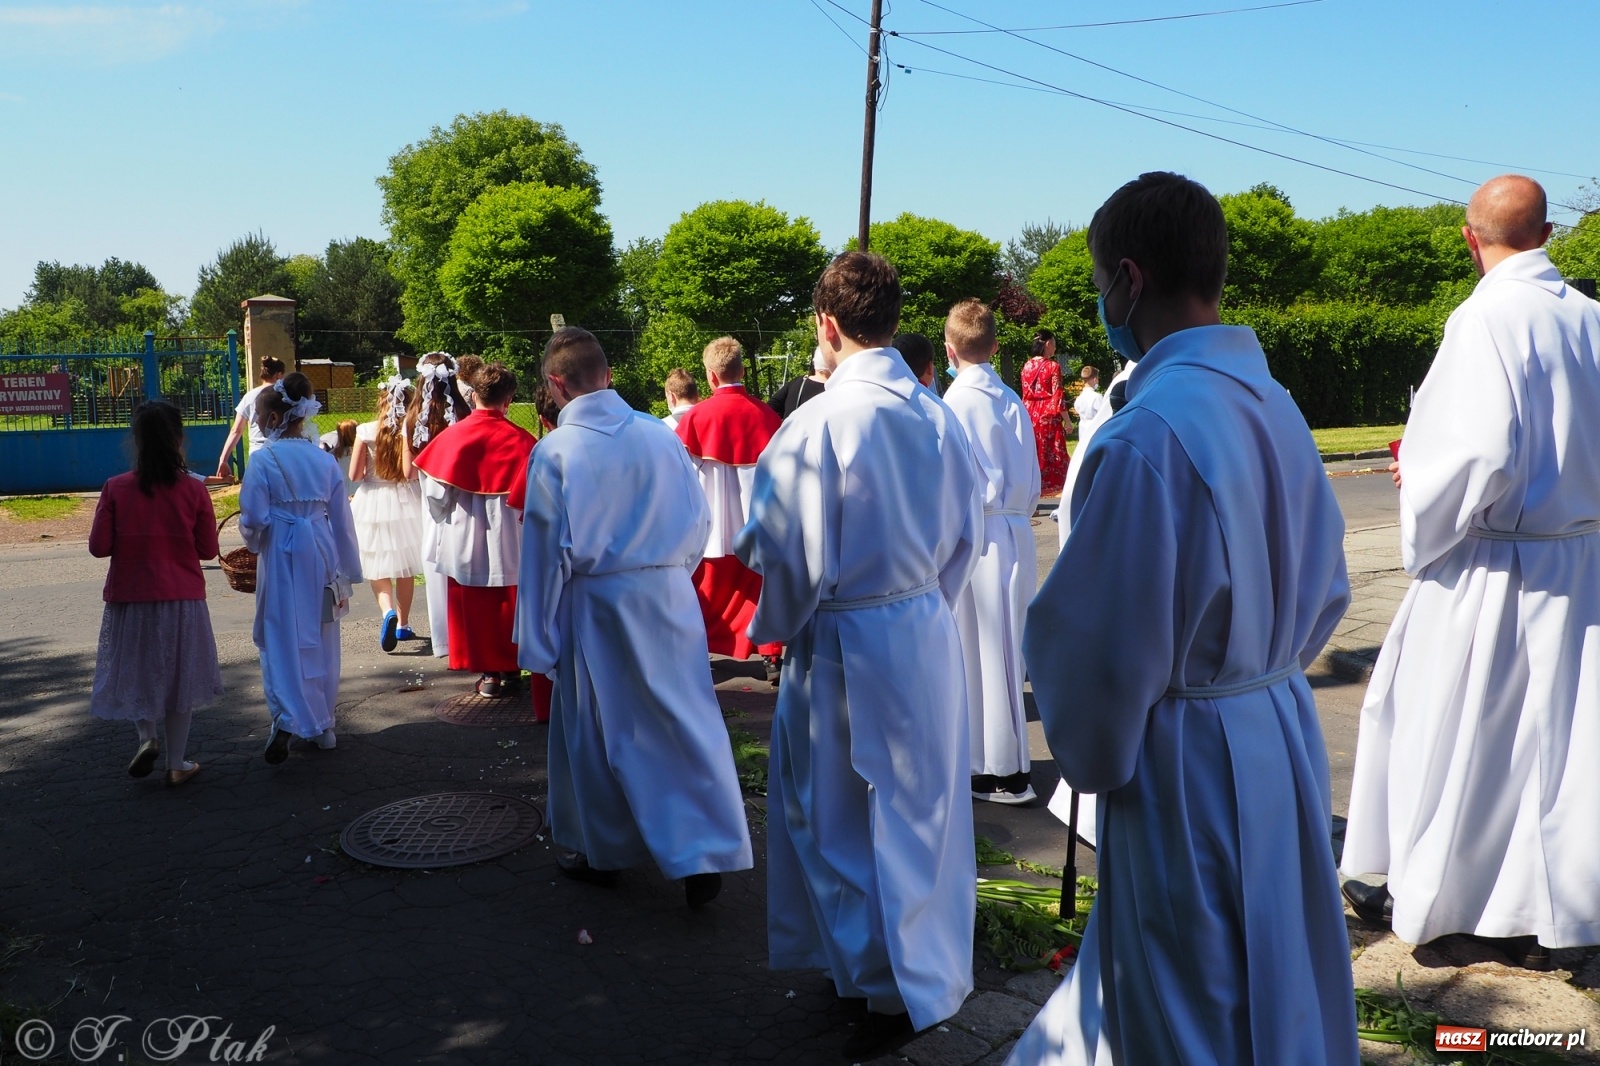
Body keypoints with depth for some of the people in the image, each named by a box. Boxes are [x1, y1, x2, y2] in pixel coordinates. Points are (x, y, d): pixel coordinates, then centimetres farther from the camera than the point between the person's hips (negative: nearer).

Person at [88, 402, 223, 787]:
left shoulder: (116, 489, -9)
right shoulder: (194, 490, -10)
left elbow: (99, 546, -7)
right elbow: (208, 550, -4)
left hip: (129, 599, 0)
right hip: (182, 600, 0)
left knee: (136, 671, 19)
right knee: (178, 676, 12)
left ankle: (146, 737, -3)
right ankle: (177, 765, 19)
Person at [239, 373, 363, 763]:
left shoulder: (264, 461, -11)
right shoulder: (325, 460, 2)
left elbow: (254, 519, -12)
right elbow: (341, 518, 4)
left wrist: (253, 541, 12)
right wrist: (347, 569, 11)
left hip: (282, 559, -4)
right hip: (322, 555, 4)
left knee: (283, 641, 2)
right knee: (321, 640, 14)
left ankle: (287, 721, -12)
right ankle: (322, 724, 24)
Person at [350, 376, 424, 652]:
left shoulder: (366, 430, -8)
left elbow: (354, 475, -6)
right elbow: (411, 473, -19)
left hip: (373, 503, 0)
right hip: (405, 501, 0)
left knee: (378, 567, 9)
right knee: (406, 566, 15)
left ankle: (388, 611, -17)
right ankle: (402, 624, 24)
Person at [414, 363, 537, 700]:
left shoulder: (451, 436, -9)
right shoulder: (521, 440, -13)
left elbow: (435, 492, -5)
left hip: (465, 540, 1)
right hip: (510, 542, -1)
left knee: (474, 609, 14)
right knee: (509, 606, 14)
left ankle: (488, 672, 18)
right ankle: (510, 669, 19)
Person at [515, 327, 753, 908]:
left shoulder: (554, 451, -10)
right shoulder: (660, 435, -3)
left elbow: (546, 551, -8)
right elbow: (699, 521, 4)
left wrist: (537, 642, -1)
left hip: (595, 604, -2)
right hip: (670, 597, 2)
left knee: (593, 729, 14)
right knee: (686, 721, 7)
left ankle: (598, 849, 30)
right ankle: (705, 855, 6)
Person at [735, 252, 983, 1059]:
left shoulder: (819, 421, -20)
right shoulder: (939, 415, -1)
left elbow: (792, 555, -16)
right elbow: (965, 534, 7)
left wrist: (778, 628, 3)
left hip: (846, 646, -6)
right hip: (928, 633, 6)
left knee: (843, 821, 12)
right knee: (919, 810, 19)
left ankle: (888, 989, 25)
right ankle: (929, 970, 36)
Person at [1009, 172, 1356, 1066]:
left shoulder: (1146, 435, -25)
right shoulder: (1277, 407, 1)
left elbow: (1108, 648, -21)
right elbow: (1328, 590, 11)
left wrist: (1092, 761, -3)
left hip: (1188, 769, -8)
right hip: (1285, 735, 8)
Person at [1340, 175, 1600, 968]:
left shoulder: (1487, 319, -17)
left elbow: (1481, 456, -24)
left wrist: (1417, 485, -7)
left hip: (1490, 567, -6)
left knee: (1443, 729, 9)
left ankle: (1419, 894, 24)